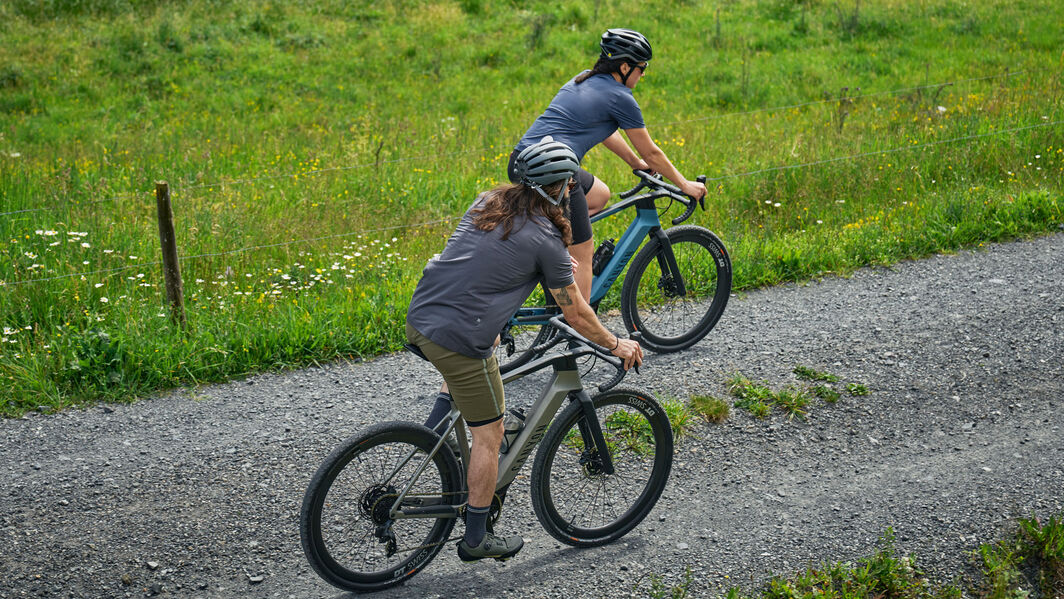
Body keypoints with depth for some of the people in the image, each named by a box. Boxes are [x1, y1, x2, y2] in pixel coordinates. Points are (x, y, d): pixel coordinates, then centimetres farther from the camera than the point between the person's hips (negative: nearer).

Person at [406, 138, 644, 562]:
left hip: (417, 319, 8)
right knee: (489, 435, 9)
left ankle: (435, 428, 27)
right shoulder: (546, 241, -10)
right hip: (460, 341, -8)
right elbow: (576, 314, -1)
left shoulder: (489, 201, 10)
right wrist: (616, 345, 16)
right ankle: (476, 539, 21)